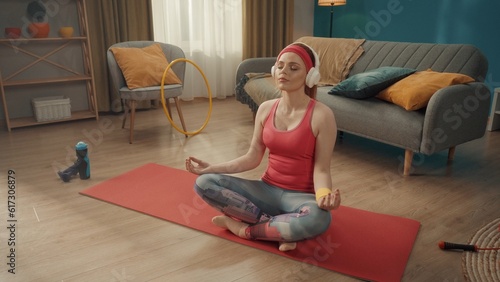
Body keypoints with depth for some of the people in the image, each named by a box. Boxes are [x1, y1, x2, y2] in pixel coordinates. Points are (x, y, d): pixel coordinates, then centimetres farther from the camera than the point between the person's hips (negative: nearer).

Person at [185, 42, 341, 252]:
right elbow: (253, 157, 5)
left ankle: (243, 228, -15)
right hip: (267, 189, 4)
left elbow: (321, 169, -13)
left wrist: (324, 195, -34)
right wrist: (212, 168, -2)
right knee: (204, 183, -14)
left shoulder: (321, 115, -13)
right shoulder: (265, 109, 1)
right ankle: (281, 229, -15)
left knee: (319, 218, -40)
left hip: (301, 195, -4)